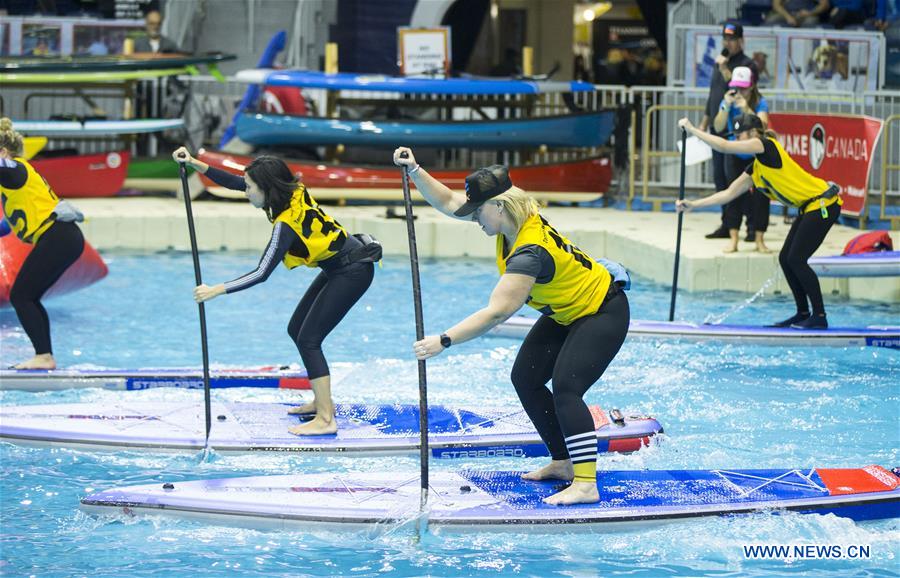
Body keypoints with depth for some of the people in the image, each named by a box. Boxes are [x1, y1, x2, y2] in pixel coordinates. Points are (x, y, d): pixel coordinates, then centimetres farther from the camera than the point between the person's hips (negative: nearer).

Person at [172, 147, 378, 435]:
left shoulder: (286, 223, -28)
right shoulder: (295, 192, -5)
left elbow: (261, 273, -32)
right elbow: (234, 182, 4)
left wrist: (217, 290, -32)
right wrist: (195, 164, -2)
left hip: (353, 271, -10)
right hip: (339, 267, 10)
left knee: (308, 339, -12)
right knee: (296, 329, 14)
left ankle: (325, 419, -14)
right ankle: (323, 401, 24)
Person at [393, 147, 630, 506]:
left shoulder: (530, 253, -35)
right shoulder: (513, 218, -8)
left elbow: (497, 312, -41)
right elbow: (449, 203, 2)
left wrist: (443, 341, -42)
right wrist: (414, 171, -10)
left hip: (601, 315, -11)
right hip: (565, 313, 11)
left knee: (565, 388, -25)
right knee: (525, 378, 8)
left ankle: (586, 484, -29)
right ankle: (563, 462, 15)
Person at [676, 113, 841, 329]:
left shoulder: (766, 145, -11)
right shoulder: (755, 169, 15)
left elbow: (724, 146, -18)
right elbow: (728, 193, 18)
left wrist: (692, 129, -10)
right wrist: (693, 205, 12)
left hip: (823, 204, -10)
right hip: (810, 207, 10)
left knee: (796, 259, -11)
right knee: (785, 258, 8)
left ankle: (819, 317, -6)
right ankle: (803, 314, 16)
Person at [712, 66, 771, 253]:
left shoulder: (760, 103, -16)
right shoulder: (727, 102, -10)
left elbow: (762, 125, -32)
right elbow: (718, 127, -21)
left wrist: (746, 109, -42)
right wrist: (726, 106, -33)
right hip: (735, 155, 2)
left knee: (759, 196, -8)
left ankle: (759, 239, -2)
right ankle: (733, 239, -5)